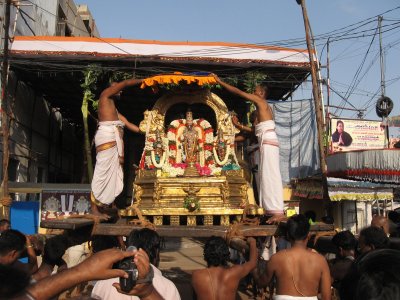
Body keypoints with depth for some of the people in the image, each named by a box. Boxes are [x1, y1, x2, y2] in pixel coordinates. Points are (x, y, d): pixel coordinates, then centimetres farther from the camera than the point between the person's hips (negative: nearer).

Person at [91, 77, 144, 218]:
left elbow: (128, 124, 26)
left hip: (115, 140, 9)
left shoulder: (114, 109, 30)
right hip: (106, 136, -9)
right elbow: (125, 83, 6)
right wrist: (144, 80, 13)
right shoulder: (105, 95, 9)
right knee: (103, 171, -13)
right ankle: (94, 208, -13)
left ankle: (103, 204, 2)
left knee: (113, 173, 2)